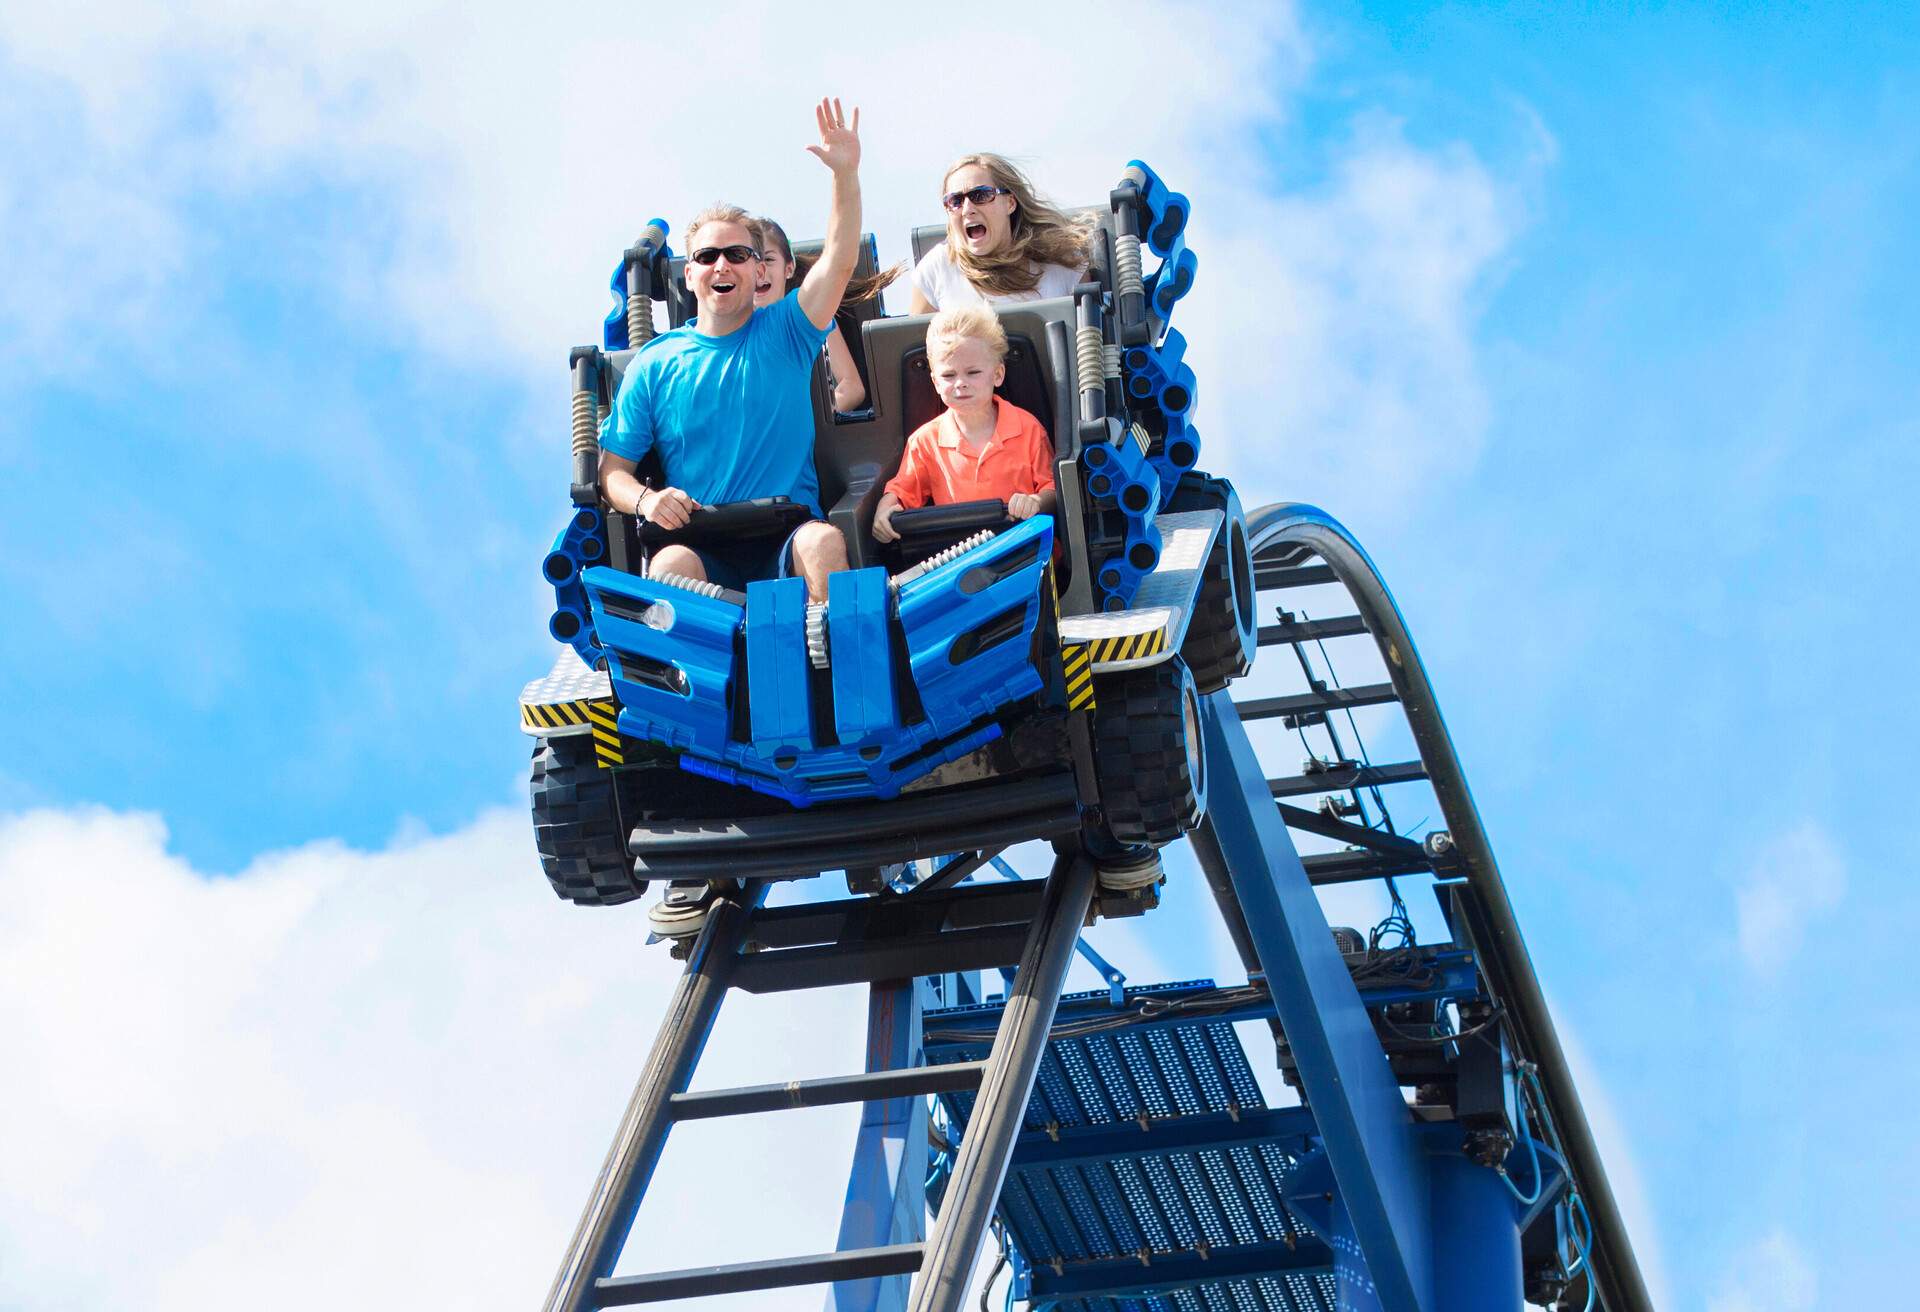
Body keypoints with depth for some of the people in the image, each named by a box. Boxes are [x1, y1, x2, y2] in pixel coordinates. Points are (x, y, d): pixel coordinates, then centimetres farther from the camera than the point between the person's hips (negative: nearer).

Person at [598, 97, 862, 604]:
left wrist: (846, 172, -17)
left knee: (825, 542, -34)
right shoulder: (655, 364, 14)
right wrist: (644, 499, -11)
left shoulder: (784, 334, 13)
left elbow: (840, 260, -2)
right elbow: (612, 468, 13)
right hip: (700, 544, 0)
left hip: (787, 538, 0)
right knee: (670, 564, -35)